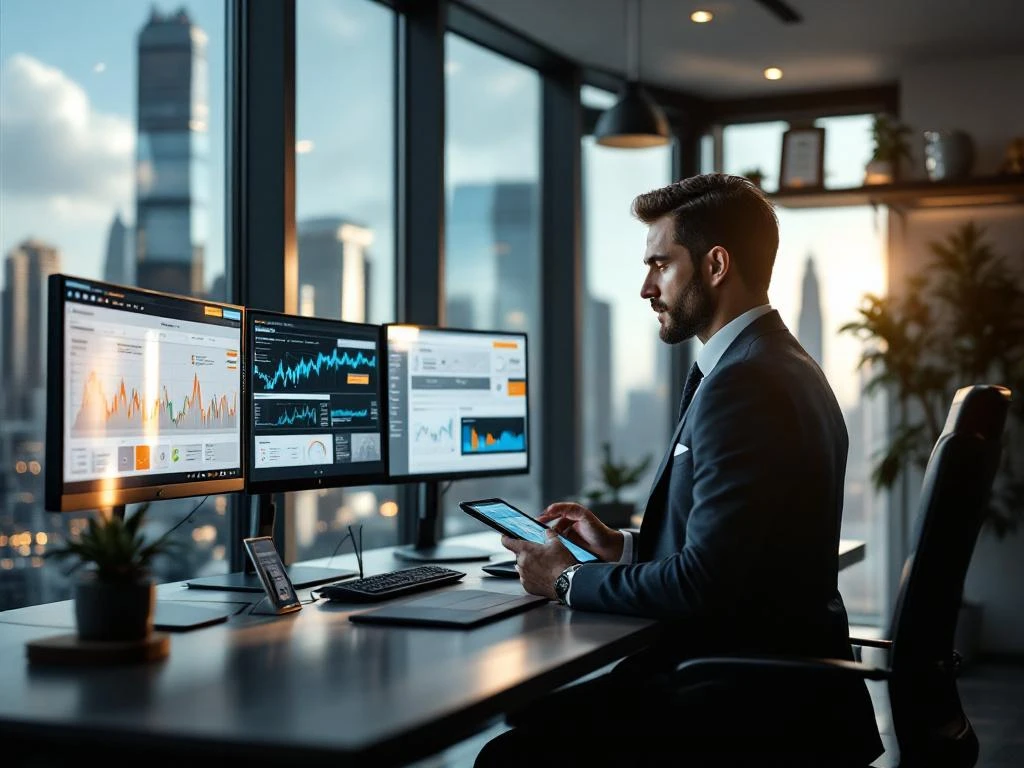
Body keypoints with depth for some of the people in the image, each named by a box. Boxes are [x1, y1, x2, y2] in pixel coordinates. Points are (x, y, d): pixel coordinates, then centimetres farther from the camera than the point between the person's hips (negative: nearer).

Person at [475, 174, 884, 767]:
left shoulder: (744, 384, -19)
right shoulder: (782, 365, 13)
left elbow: (703, 584, -23)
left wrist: (569, 579, -9)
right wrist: (620, 547, 12)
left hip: (753, 700, -10)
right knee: (530, 716, 11)